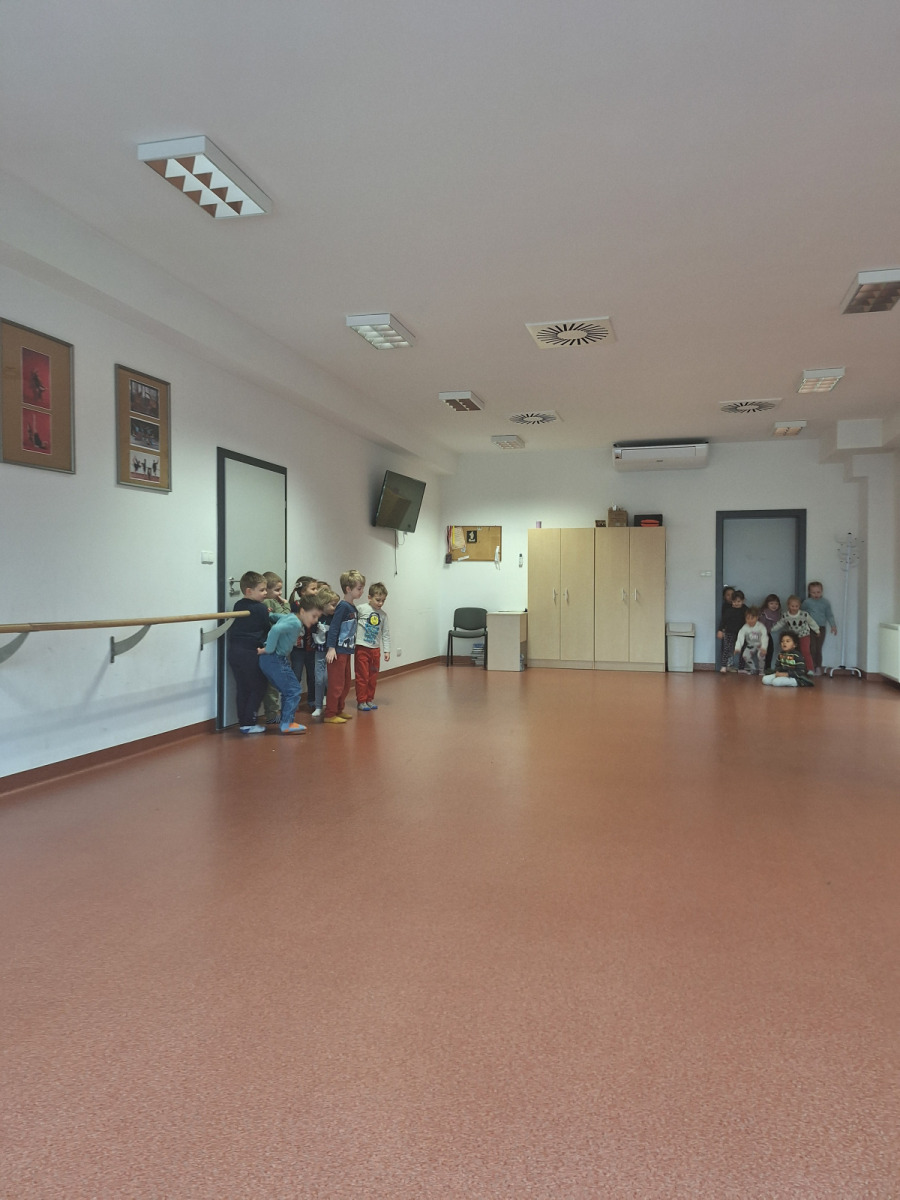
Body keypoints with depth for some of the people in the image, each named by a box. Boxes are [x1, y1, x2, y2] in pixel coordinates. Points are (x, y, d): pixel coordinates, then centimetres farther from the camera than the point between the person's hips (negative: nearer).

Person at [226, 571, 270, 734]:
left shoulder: (238, 606, 8)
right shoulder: (261, 608, -11)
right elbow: (268, 630, -3)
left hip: (234, 651, 7)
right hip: (251, 653, -7)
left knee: (242, 689, 12)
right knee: (257, 688, 5)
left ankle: (243, 722, 17)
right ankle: (249, 723, 3)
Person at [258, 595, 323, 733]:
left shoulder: (289, 616, 11)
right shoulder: (295, 623, -19)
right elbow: (276, 629, -33)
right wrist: (269, 650, -25)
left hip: (278, 659, 10)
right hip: (275, 659, -10)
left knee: (288, 690, 18)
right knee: (294, 690, -4)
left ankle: (286, 721, 25)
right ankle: (287, 724, 0)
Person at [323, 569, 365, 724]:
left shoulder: (353, 608, 10)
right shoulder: (343, 607, -16)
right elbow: (333, 627, -19)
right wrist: (331, 648, -23)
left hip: (347, 651, 9)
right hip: (338, 651, -9)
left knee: (346, 684, 17)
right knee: (336, 684, -4)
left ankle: (339, 710, 28)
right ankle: (329, 714, 5)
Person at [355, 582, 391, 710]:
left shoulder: (383, 615, 6)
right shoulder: (361, 609, -9)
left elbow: (386, 634, 9)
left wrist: (387, 650, 6)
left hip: (375, 649, 5)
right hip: (362, 648, -5)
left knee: (373, 677, 11)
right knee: (362, 676, 0)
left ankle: (370, 699, 24)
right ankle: (361, 701, 10)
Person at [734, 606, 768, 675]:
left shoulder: (761, 626, -20)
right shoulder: (744, 627, -15)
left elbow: (764, 638, -28)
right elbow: (740, 638, -23)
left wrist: (763, 648, -43)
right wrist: (737, 648, -37)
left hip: (759, 645, -3)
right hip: (750, 646, 3)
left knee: (761, 654, -26)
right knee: (745, 655, -14)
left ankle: (761, 670, -3)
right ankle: (752, 669, 8)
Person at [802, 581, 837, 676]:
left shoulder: (825, 603, 5)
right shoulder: (807, 602, 0)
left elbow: (829, 615, 9)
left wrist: (833, 625, -1)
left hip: (821, 629, 2)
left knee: (818, 649, 6)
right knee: (812, 649, -6)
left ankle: (818, 667, 15)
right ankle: (811, 668, 2)